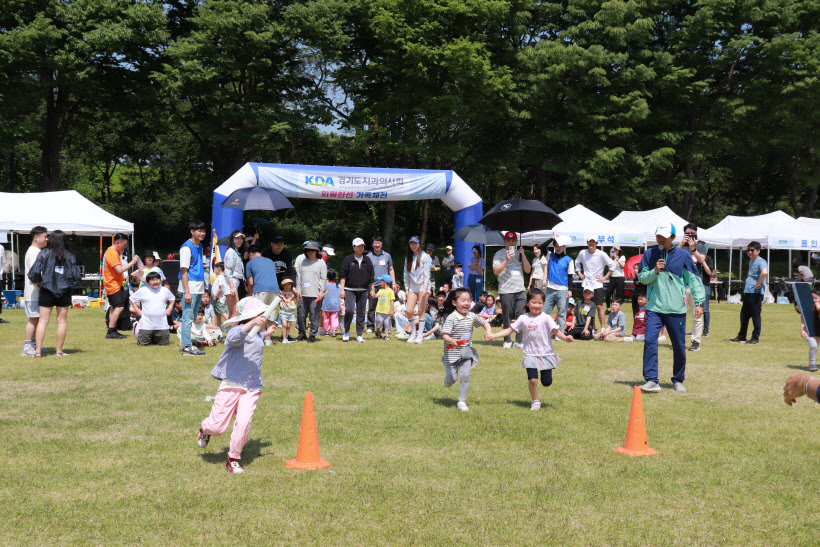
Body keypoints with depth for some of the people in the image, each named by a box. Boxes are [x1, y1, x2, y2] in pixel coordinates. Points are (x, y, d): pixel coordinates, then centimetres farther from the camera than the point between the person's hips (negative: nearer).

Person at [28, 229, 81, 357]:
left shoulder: (44, 254, -5)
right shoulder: (69, 256, -2)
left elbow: (34, 273, -10)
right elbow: (76, 276, -3)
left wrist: (38, 282, 10)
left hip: (46, 291, -1)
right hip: (64, 292, 1)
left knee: (43, 321, 5)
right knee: (62, 321, 8)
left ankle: (38, 350, 1)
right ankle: (59, 351, 10)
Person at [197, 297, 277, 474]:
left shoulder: (258, 334, 15)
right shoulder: (239, 330, -13)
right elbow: (234, 337, -40)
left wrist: (266, 333, 31)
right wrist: (252, 324, -50)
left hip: (251, 387, 6)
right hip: (231, 385, -6)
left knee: (244, 422, -15)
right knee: (217, 427, -2)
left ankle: (233, 460, 3)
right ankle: (204, 429, 37)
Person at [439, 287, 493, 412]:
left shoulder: (472, 316, 2)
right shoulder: (451, 318, -16)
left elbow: (484, 323, 19)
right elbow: (444, 335, -22)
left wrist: (488, 332, 0)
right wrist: (452, 341, -42)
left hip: (466, 353, 4)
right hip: (452, 353, -4)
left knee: (465, 376, -6)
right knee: (452, 378, -1)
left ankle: (462, 401, 7)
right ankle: (447, 382, 38)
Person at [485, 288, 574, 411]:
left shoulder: (546, 318, -7)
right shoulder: (523, 319, -1)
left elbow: (556, 331, -12)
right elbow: (510, 330, 4)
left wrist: (565, 338, -33)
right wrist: (492, 336, -2)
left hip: (546, 354, 0)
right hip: (531, 355, 1)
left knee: (546, 382, 4)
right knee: (532, 380, -13)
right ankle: (535, 401, 10)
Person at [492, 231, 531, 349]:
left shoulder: (520, 253, 16)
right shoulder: (499, 254, 3)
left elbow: (528, 270, 9)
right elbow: (495, 271, -6)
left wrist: (523, 255, -2)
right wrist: (506, 261, -16)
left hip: (520, 290, 4)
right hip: (506, 290, -3)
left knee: (520, 315, -2)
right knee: (507, 317, 0)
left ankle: (519, 341, 4)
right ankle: (507, 341, 12)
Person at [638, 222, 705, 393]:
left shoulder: (683, 255, 3)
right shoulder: (649, 254, 8)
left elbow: (694, 279, 3)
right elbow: (642, 277, 7)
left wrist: (699, 302, -5)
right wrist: (654, 271, -13)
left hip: (676, 309, -1)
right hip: (654, 307, 1)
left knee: (679, 346, 6)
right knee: (650, 341, -14)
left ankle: (678, 380, 23)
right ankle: (651, 381, -12)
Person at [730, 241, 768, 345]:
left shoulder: (761, 261, -13)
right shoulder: (751, 261, 18)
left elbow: (764, 272, -33)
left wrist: (758, 284, -24)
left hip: (756, 293, -10)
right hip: (747, 292, 10)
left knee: (755, 315, -4)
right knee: (744, 314, 15)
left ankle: (756, 338, 3)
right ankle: (741, 336, 24)